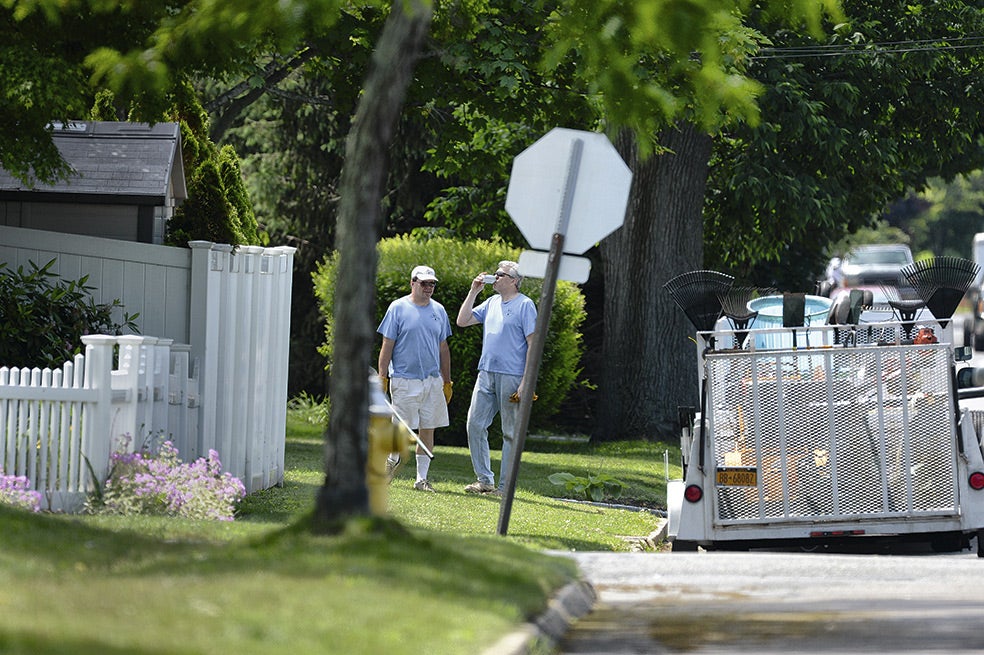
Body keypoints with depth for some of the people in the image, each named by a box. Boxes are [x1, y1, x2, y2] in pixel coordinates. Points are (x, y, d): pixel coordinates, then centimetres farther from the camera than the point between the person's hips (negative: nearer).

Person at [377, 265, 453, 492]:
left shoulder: (439, 311, 11)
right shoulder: (398, 308, -1)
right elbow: (387, 346, -2)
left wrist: (447, 382, 15)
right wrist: (382, 378, -8)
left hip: (432, 380, 4)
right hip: (404, 378, -4)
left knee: (428, 429, 2)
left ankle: (422, 477, 8)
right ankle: (393, 458, 24)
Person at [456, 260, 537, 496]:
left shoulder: (525, 305, -6)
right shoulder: (491, 303, 15)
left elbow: (533, 345, -10)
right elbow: (462, 321, 15)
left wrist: (526, 382, -16)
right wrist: (473, 292, 8)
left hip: (511, 377, -7)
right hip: (486, 374, 7)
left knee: (511, 433, 0)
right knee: (475, 424, 3)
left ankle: (505, 487, 3)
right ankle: (484, 480, 11)